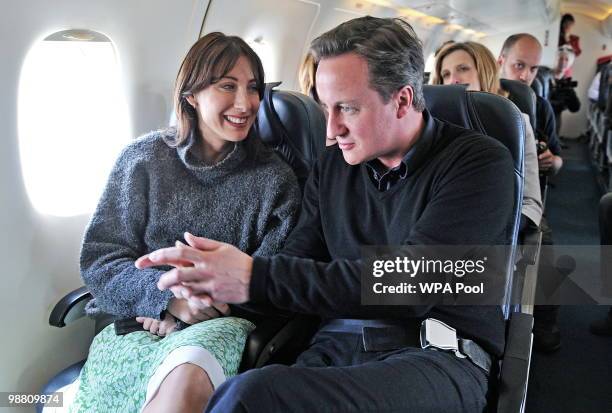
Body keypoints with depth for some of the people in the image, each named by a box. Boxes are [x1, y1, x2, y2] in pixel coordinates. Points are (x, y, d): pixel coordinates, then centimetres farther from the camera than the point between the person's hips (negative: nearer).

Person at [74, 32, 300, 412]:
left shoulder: (275, 179, 3)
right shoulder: (143, 159, 4)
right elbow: (99, 258, 2)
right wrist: (169, 296, -15)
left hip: (221, 324, 0)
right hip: (138, 322, 1)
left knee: (188, 378, -35)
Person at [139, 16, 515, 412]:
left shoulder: (479, 162, -5)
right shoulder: (332, 165, 14)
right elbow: (300, 262, 13)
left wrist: (256, 278, -21)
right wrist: (214, 275, -8)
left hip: (438, 358, -4)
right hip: (336, 350, 4)